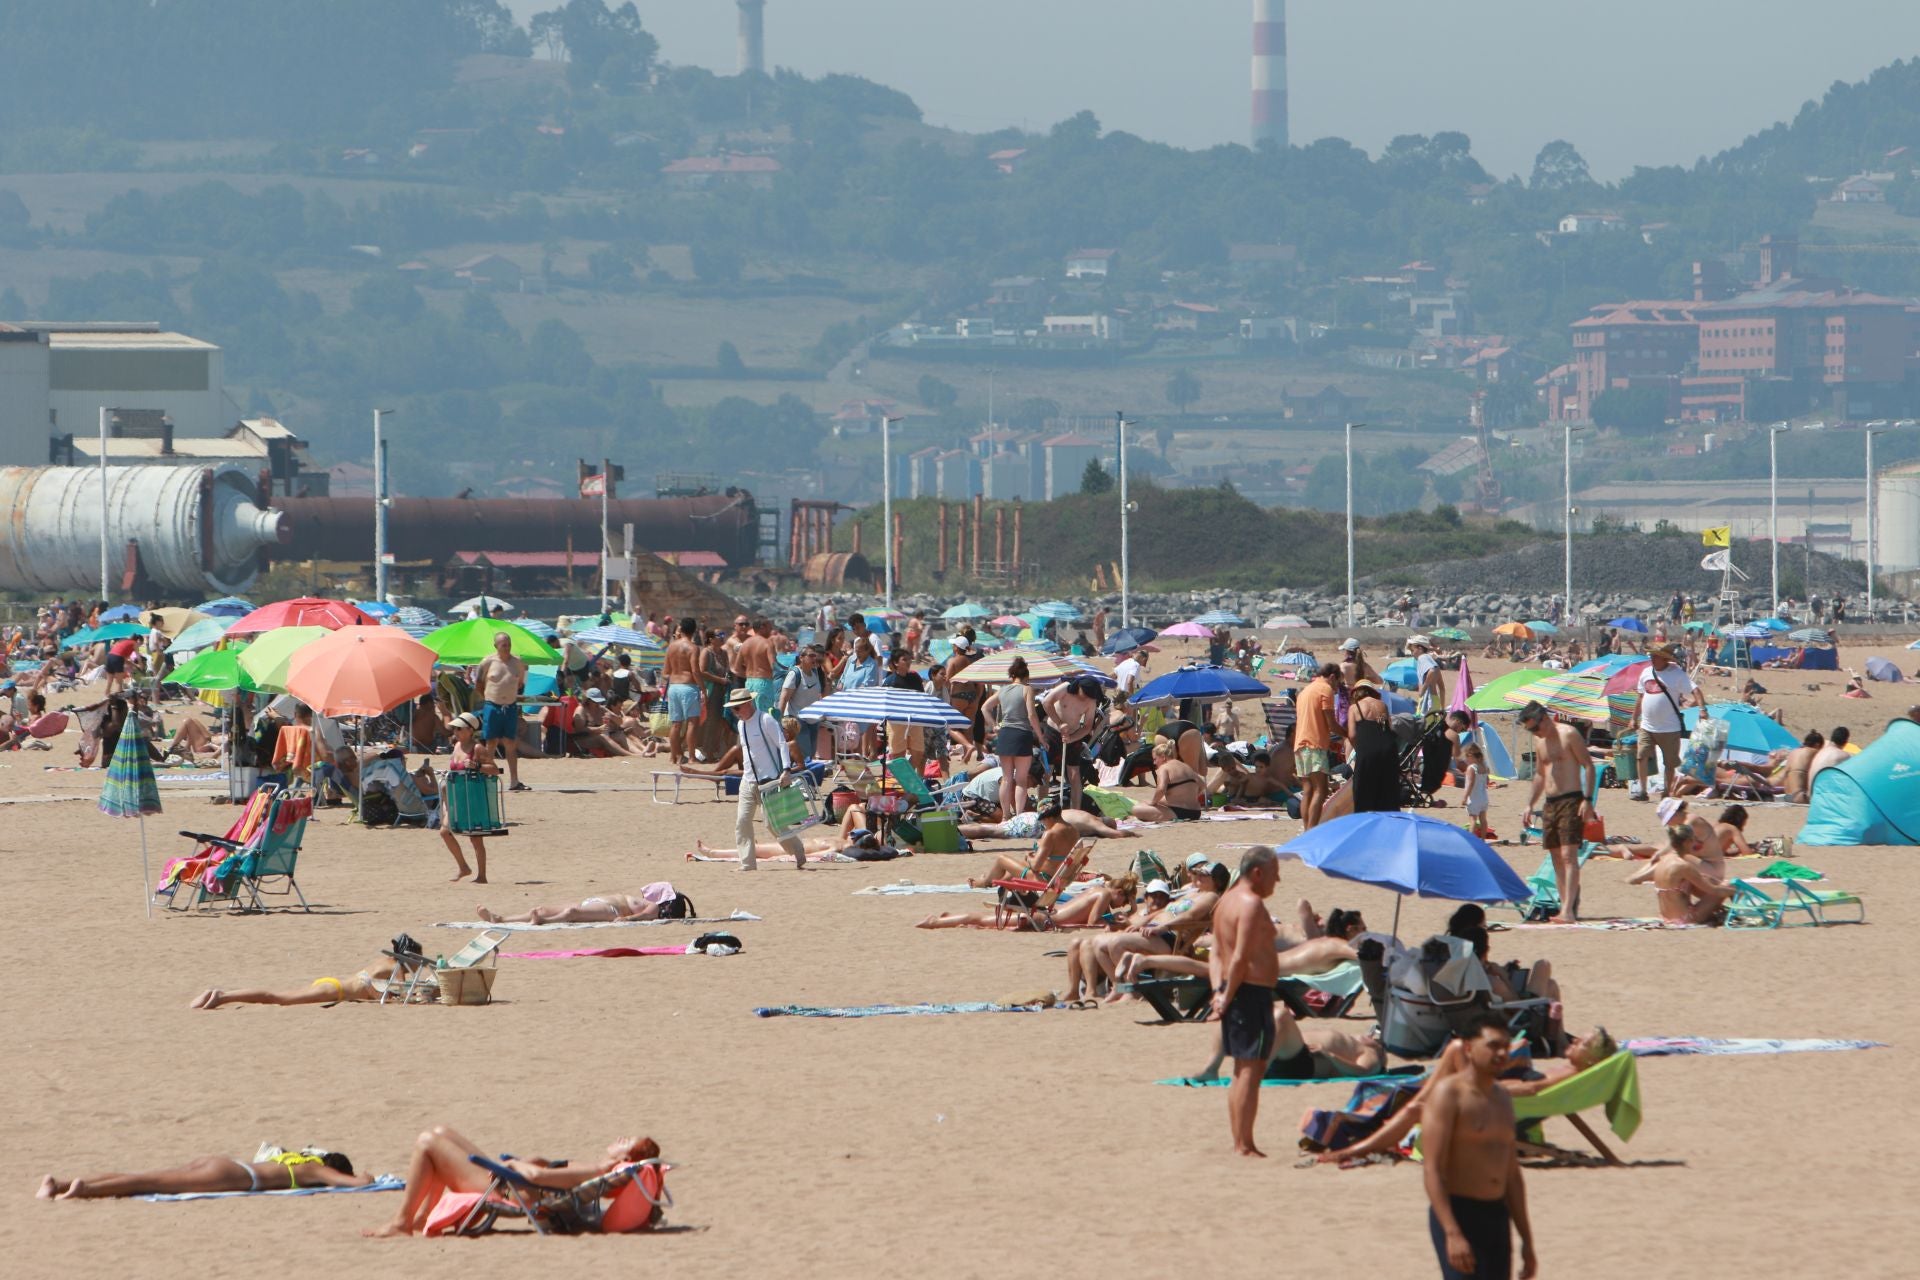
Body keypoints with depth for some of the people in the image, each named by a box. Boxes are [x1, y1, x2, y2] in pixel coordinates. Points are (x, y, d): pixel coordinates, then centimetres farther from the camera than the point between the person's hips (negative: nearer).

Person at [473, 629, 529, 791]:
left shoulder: (518, 663, 3)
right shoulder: (488, 662, -4)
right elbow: (478, 681, 7)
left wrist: (515, 696, 10)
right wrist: (485, 698, 3)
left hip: (511, 707, 2)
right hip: (492, 706, -2)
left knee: (511, 744, 2)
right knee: (491, 744, 0)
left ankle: (514, 781, 2)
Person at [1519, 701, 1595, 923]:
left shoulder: (1569, 734, -7)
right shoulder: (1540, 741, 17)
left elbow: (1588, 766, -10)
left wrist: (1587, 800, -17)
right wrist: (1530, 804, 20)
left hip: (1571, 801, -8)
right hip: (1549, 804, 8)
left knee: (1569, 856, -16)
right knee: (1557, 858, 5)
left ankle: (1568, 910, -24)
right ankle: (1566, 909, 7)